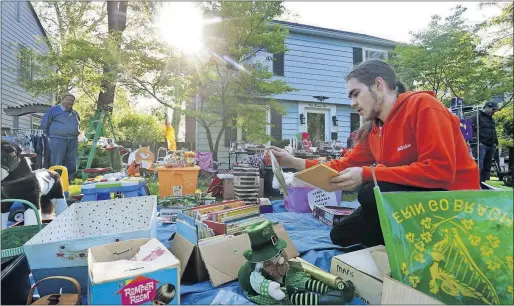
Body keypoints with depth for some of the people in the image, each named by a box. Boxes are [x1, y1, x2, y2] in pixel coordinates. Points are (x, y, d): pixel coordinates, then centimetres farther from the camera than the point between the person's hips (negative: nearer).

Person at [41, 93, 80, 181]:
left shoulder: (75, 113, 18)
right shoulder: (54, 109, 2)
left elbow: (78, 125, 34)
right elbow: (44, 124, 4)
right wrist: (51, 135, 6)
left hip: (73, 141, 5)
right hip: (58, 140, -5)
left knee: (72, 164, 6)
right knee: (56, 164, -5)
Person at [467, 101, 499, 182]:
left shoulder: (491, 119, 23)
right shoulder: (475, 117, -5)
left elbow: (494, 132, 30)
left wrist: (495, 142, 17)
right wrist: (476, 141, -21)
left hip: (490, 146, 9)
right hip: (480, 145, -9)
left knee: (487, 167, 10)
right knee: (479, 167, -12)